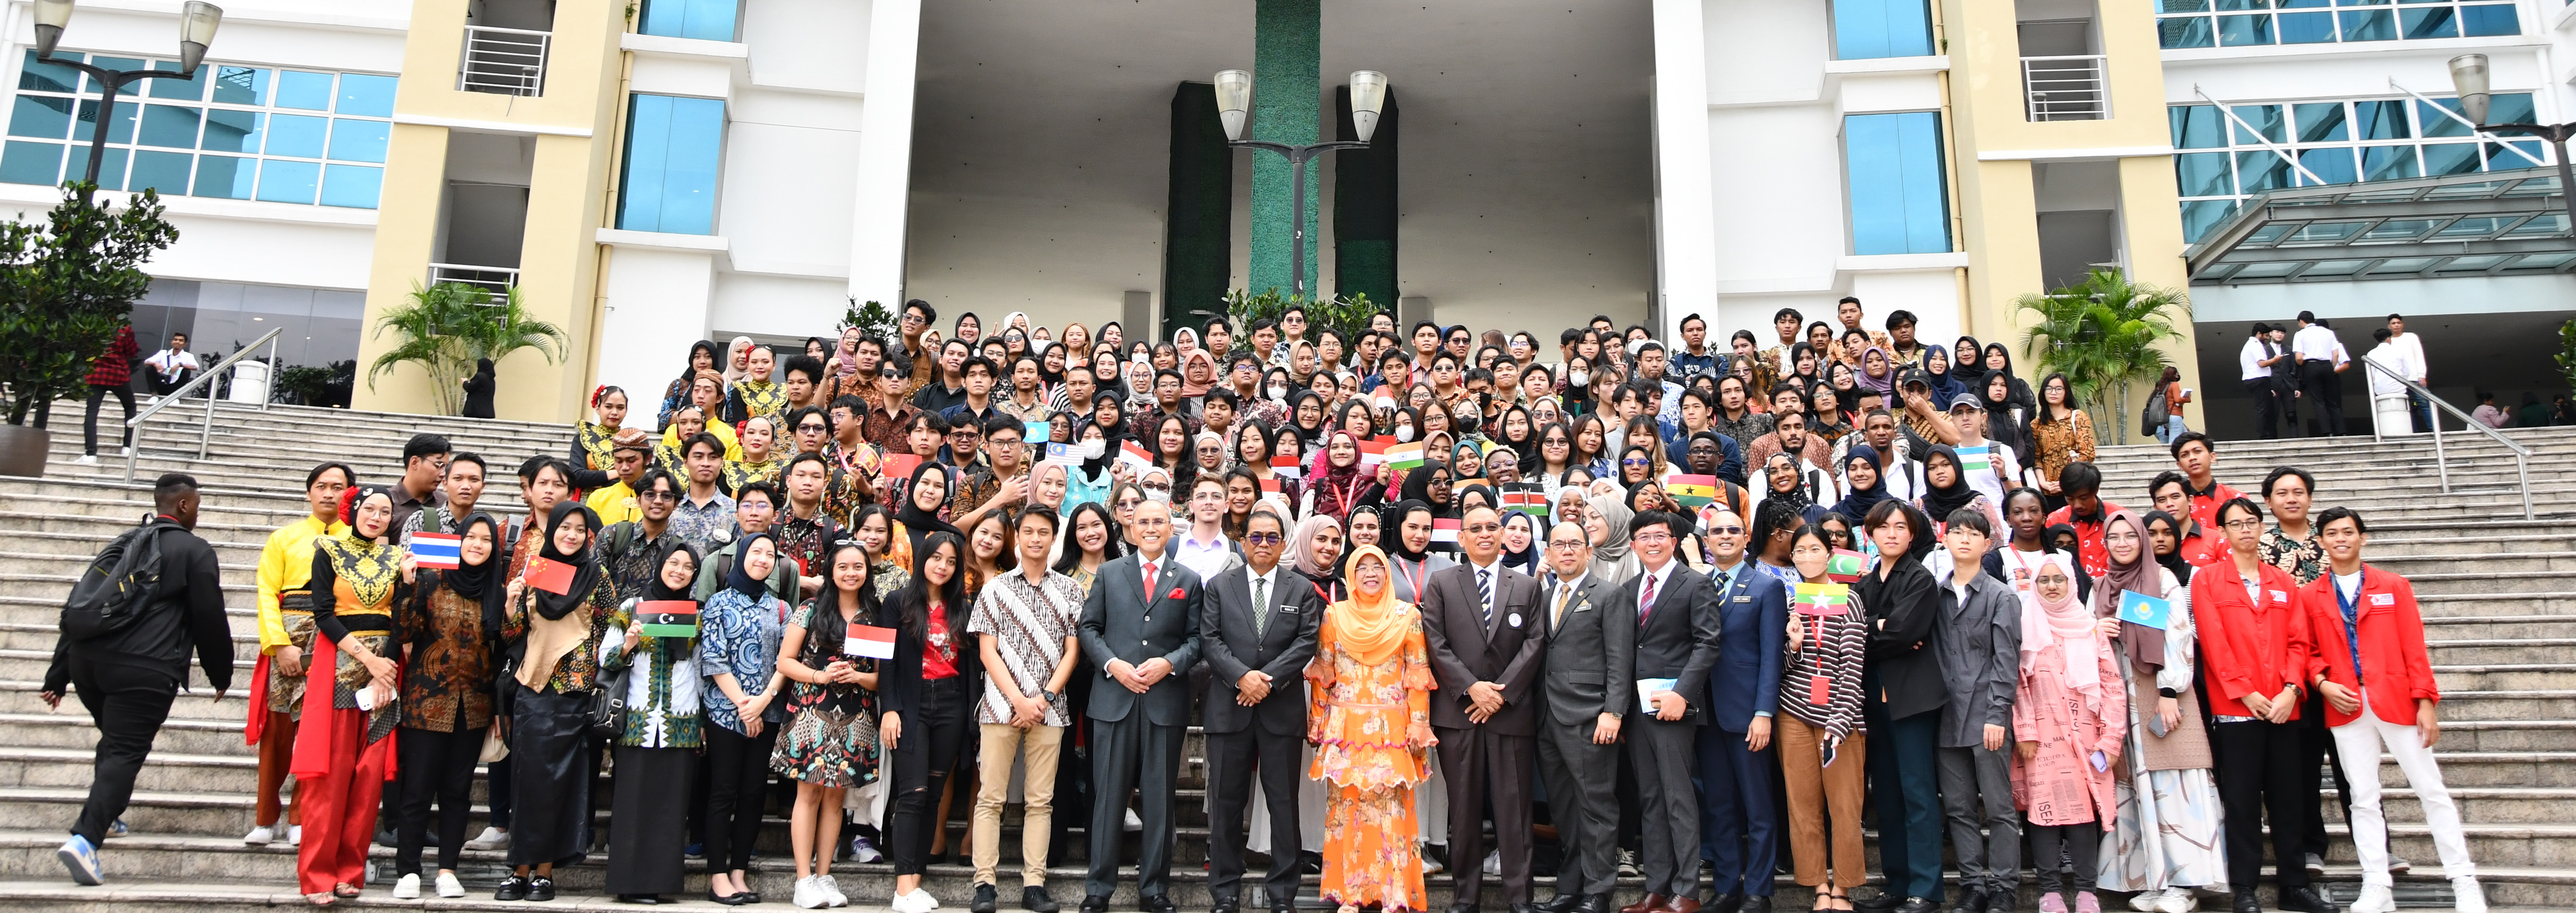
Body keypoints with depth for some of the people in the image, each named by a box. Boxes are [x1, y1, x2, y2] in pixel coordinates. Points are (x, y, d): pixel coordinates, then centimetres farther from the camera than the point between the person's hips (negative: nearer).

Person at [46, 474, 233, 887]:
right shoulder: (196, 551, 1)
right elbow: (210, 621, -1)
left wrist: (58, 676, 20)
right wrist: (221, 675, 12)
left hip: (87, 660, 7)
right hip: (145, 669, -7)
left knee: (115, 739, 27)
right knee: (126, 752, -5)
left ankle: (102, 814, 29)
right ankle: (85, 837, -17)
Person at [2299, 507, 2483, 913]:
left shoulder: (2394, 587, 5)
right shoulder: (2309, 597, 7)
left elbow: (2414, 648, 0)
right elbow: (2309, 652, 8)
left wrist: (2426, 701, -6)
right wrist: (2322, 684, -10)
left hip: (2397, 703, -1)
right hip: (2346, 707, 1)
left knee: (2431, 789, 3)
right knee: (2364, 798, 5)